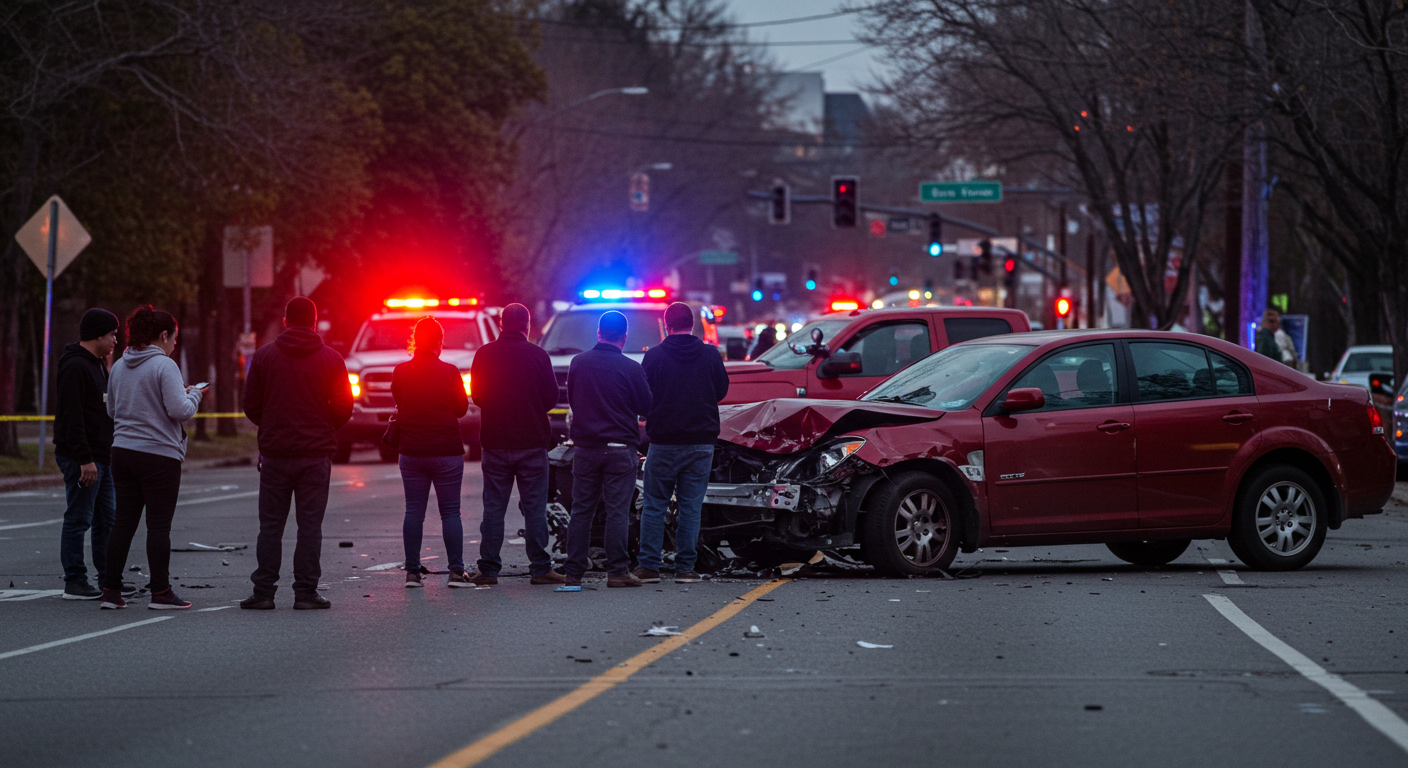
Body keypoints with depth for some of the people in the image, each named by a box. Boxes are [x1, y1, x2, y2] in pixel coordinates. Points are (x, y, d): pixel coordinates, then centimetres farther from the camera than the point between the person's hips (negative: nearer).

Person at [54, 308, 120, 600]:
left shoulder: (98, 365, 18)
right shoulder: (75, 366, -15)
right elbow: (71, 416, -21)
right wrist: (85, 459, -25)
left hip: (101, 456, 10)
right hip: (81, 458, -10)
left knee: (107, 519, 12)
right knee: (78, 520, -6)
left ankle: (108, 579, 17)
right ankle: (74, 583, -2)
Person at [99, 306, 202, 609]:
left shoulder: (119, 367, 10)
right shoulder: (164, 366, -12)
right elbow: (180, 410, -18)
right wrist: (194, 394, 1)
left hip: (123, 453, 6)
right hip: (159, 455, -6)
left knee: (123, 522, 9)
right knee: (159, 525, -2)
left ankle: (110, 590, 8)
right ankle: (161, 593, 0)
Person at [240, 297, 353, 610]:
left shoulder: (264, 356, 1)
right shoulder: (330, 359, 0)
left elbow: (251, 406, 2)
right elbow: (344, 408, 0)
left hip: (275, 453, 1)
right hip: (316, 454, 0)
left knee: (270, 525, 6)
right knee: (310, 525, 2)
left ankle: (264, 591, 3)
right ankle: (306, 591, 1)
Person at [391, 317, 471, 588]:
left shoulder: (400, 372, -2)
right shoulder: (449, 372, -10)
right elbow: (462, 408, 1)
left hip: (411, 451, 3)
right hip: (446, 451, -2)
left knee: (414, 512, 8)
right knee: (450, 512, 3)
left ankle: (412, 571, 5)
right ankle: (456, 571, 1)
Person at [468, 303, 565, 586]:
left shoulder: (484, 355, -3)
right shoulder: (538, 355, -7)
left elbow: (477, 396, 5)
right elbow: (552, 397, -2)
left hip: (495, 441, 1)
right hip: (532, 440, -1)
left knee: (493, 507, 6)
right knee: (534, 507, 3)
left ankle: (488, 569, 5)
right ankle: (540, 568, 1)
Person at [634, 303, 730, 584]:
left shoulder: (654, 357, -7)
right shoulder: (711, 355, -1)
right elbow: (722, 390, 12)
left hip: (664, 442, -1)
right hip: (701, 442, 1)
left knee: (654, 506, 7)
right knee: (691, 506, 6)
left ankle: (648, 566, 2)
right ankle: (685, 568, 3)